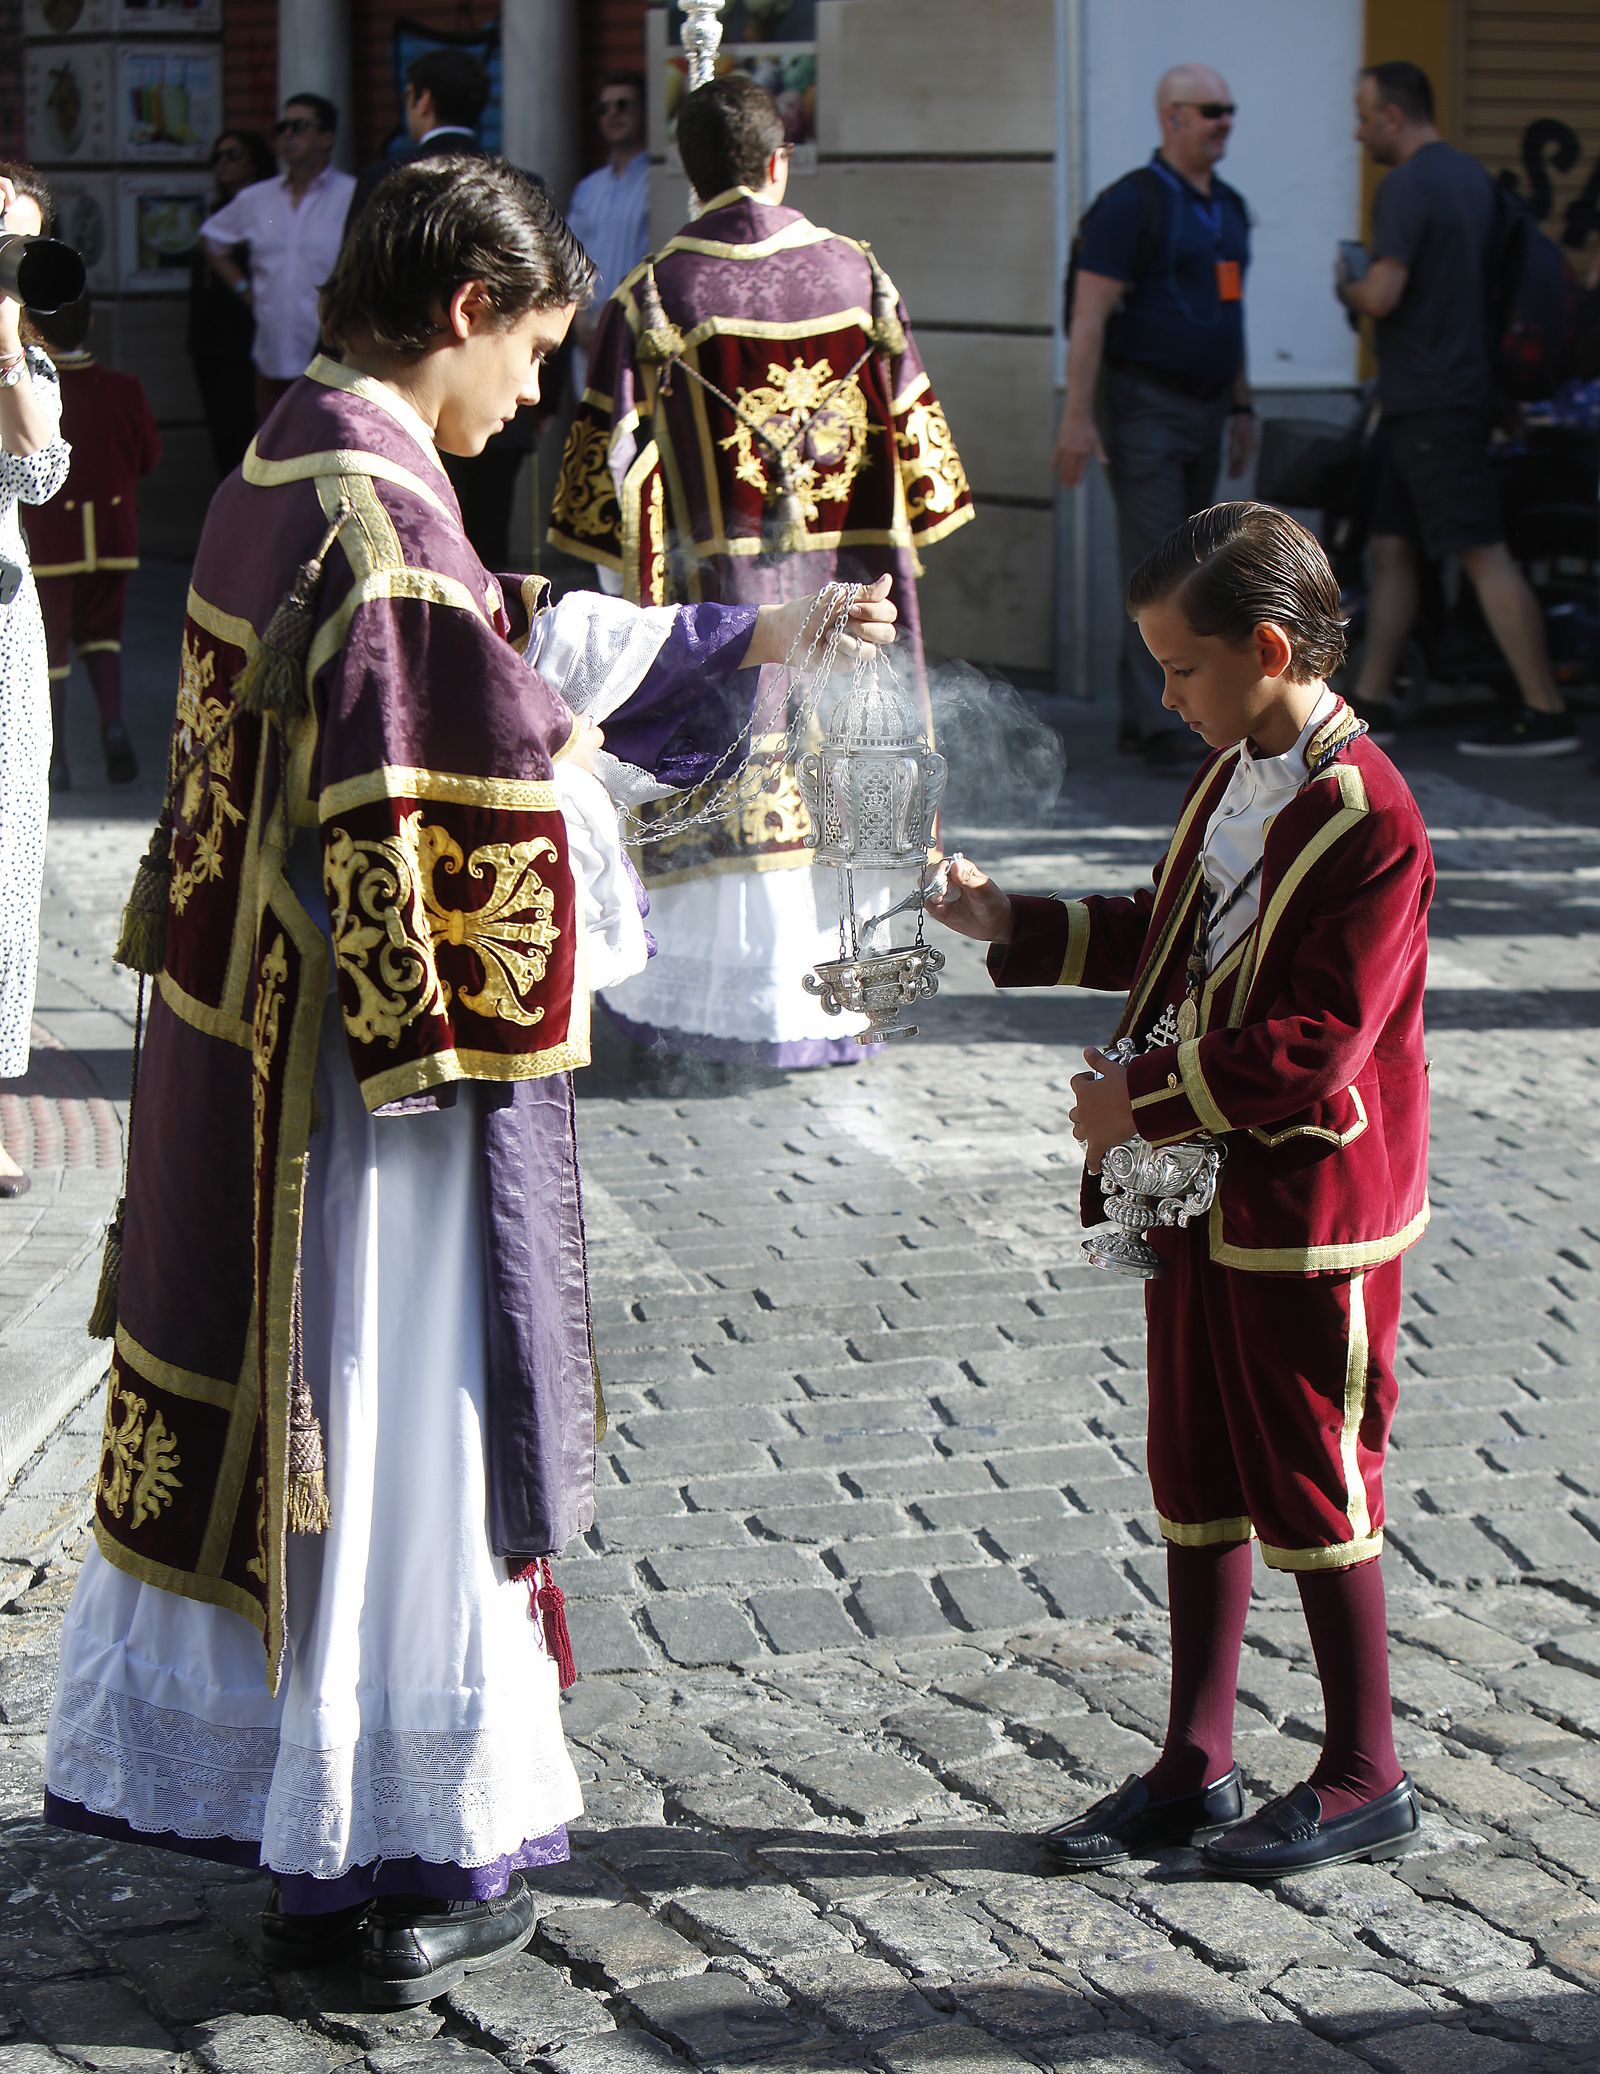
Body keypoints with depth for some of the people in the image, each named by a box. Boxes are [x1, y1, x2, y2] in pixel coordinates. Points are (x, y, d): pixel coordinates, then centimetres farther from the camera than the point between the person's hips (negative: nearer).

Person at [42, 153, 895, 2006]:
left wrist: (749, 638, 26)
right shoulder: (378, 514, -21)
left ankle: (282, 1826, 29)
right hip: (374, 1062, -10)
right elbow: (413, 825, -25)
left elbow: (496, 651, 22)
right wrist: (559, 768, -7)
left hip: (251, 1049, 10)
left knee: (255, 1403, 16)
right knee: (390, 1421, 2)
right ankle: (403, 1864, 14)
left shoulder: (289, 471, 11)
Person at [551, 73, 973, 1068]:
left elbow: (614, 463, -6)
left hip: (720, 593, -2)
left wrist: (631, 588, 3)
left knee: (727, 790, 3)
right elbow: (911, 426, 5)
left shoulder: (654, 296, -6)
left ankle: (717, 1002, 5)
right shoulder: (856, 272, 0)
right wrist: (903, 539, 17)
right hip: (848, 583, 2)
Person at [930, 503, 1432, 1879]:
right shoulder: (1233, 780, 10)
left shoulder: (1366, 820, -19)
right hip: (1199, 1199, 9)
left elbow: (1315, 1044, -24)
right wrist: (1016, 928, 15)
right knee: (1198, 1487, 14)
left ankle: (1366, 1778, 15)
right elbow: (1166, 941, 22)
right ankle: (1196, 1767, 23)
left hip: (1306, 1217, -9)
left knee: (1311, 1491, 2)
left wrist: (1150, 1096, -20)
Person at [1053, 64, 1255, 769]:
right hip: (1144, 408, -8)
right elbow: (1089, 315, -14)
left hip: (1204, 410, 8)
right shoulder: (1132, 203, -10)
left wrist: (1241, 407, 21)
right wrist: (1078, 418, -20)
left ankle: (1136, 717, 15)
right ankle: (1160, 725, -11)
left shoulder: (1228, 208, 15)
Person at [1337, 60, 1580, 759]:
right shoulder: (1474, 176, 14)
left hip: (1431, 404, -10)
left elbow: (1382, 297, -23)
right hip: (1462, 385, 10)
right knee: (1390, 549, 12)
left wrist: (1346, 286, -1)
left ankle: (1547, 714, -10)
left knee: (1484, 554, -10)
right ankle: (1370, 701, 15)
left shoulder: (1406, 186, -15)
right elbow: (1492, 284, 22)